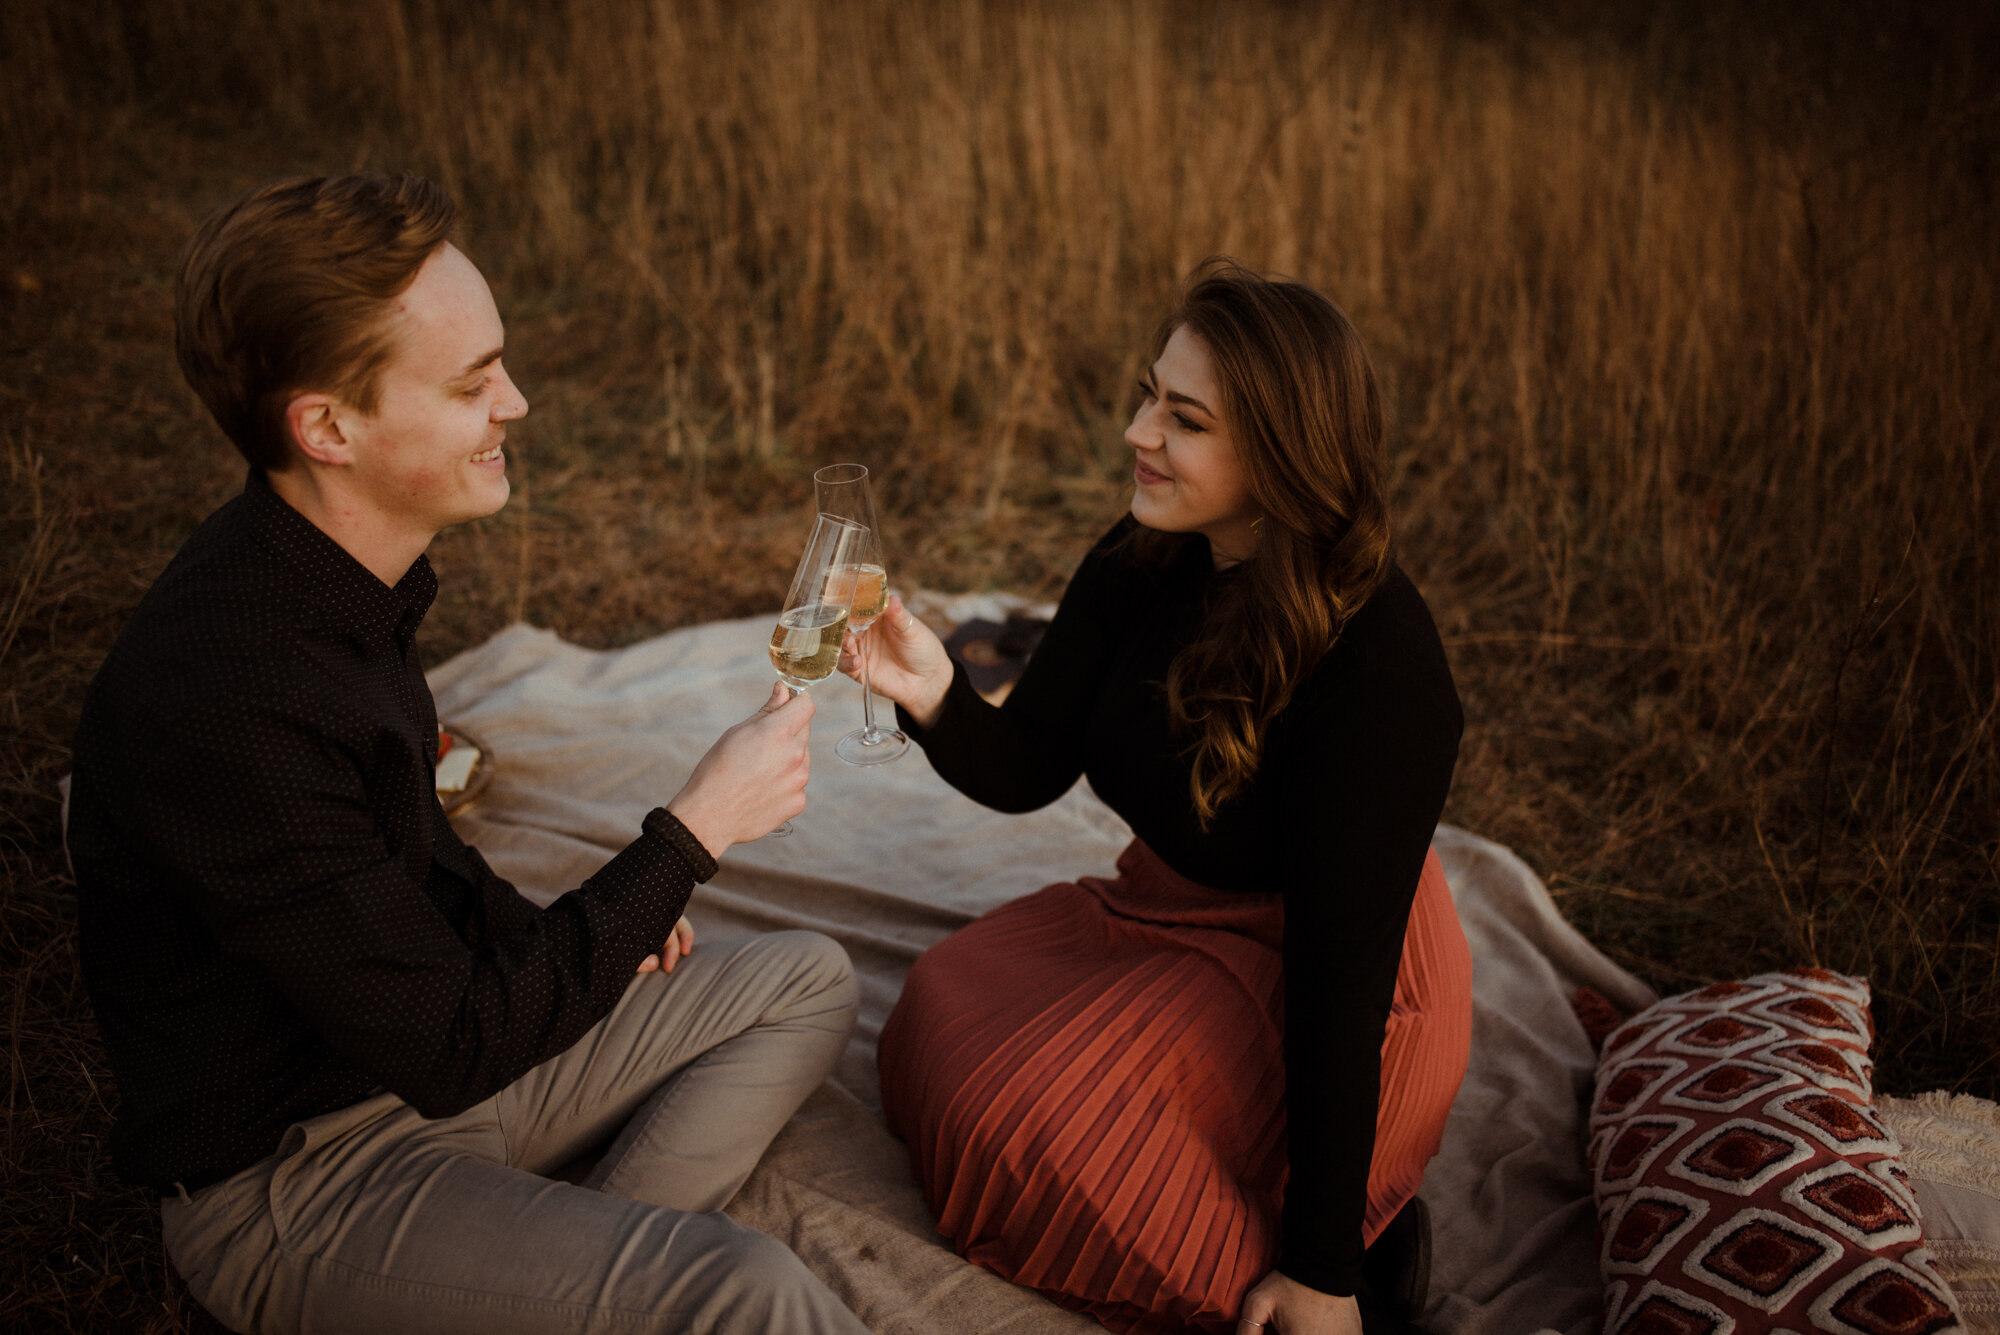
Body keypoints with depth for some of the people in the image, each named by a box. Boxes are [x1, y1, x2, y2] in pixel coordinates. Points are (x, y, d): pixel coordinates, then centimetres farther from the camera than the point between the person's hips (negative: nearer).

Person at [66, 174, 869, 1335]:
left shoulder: (342, 580, 0)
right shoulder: (224, 702, -30)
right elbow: (448, 1050, -25)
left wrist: (547, 929, 4)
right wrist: (693, 832, -19)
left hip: (415, 1049, 9)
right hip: (288, 1180, -9)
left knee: (809, 982, 11)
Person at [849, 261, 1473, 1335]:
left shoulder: (1379, 662, -30)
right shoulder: (1134, 571, -8)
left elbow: (1341, 959, -30)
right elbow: (1026, 769, -4)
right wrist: (934, 697, -29)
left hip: (1341, 1009, -8)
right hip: (1161, 919, 8)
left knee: (1033, 1118, -19)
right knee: (935, 1029, 6)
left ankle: (1359, 1248, -2)